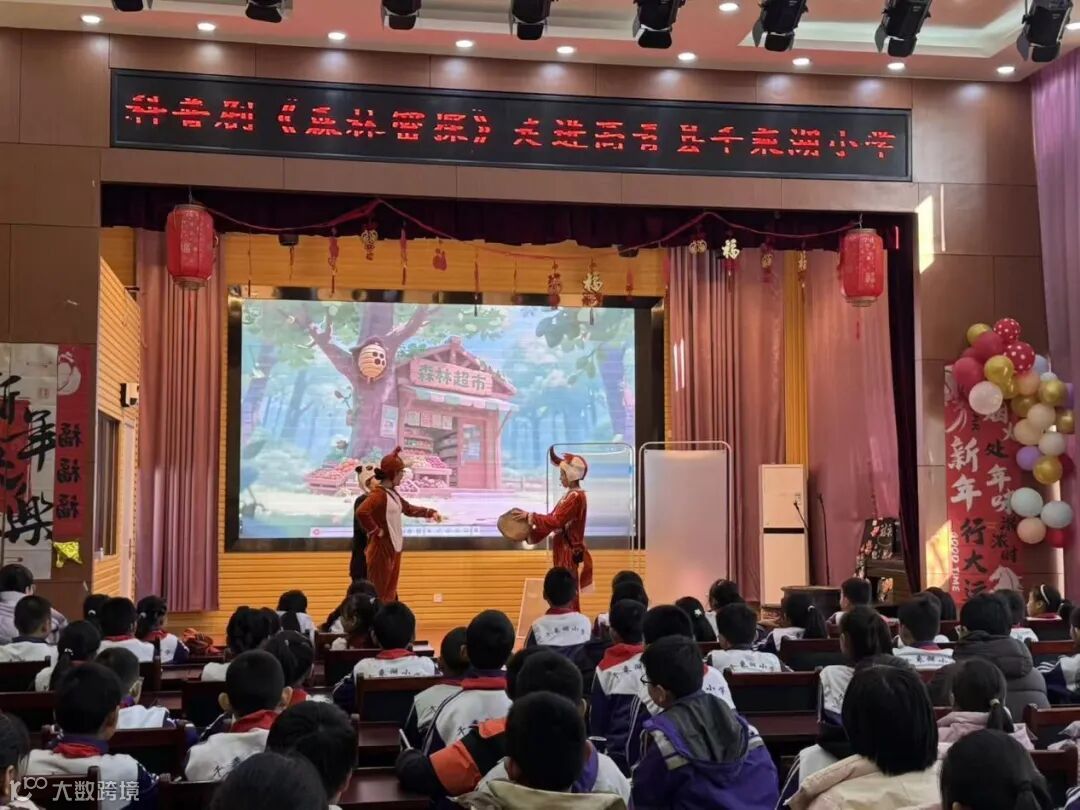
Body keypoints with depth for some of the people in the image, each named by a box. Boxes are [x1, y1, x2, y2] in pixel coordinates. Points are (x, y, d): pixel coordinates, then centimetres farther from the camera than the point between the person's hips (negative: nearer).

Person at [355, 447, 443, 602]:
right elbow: (361, 512, -34)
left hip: (394, 549, 10)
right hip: (381, 550, -10)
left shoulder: (393, 493, 12)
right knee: (378, 594, -5)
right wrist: (374, 531, -22)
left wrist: (430, 512, 21)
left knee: (390, 594, 15)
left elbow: (409, 509, 27)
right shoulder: (378, 494, -19)